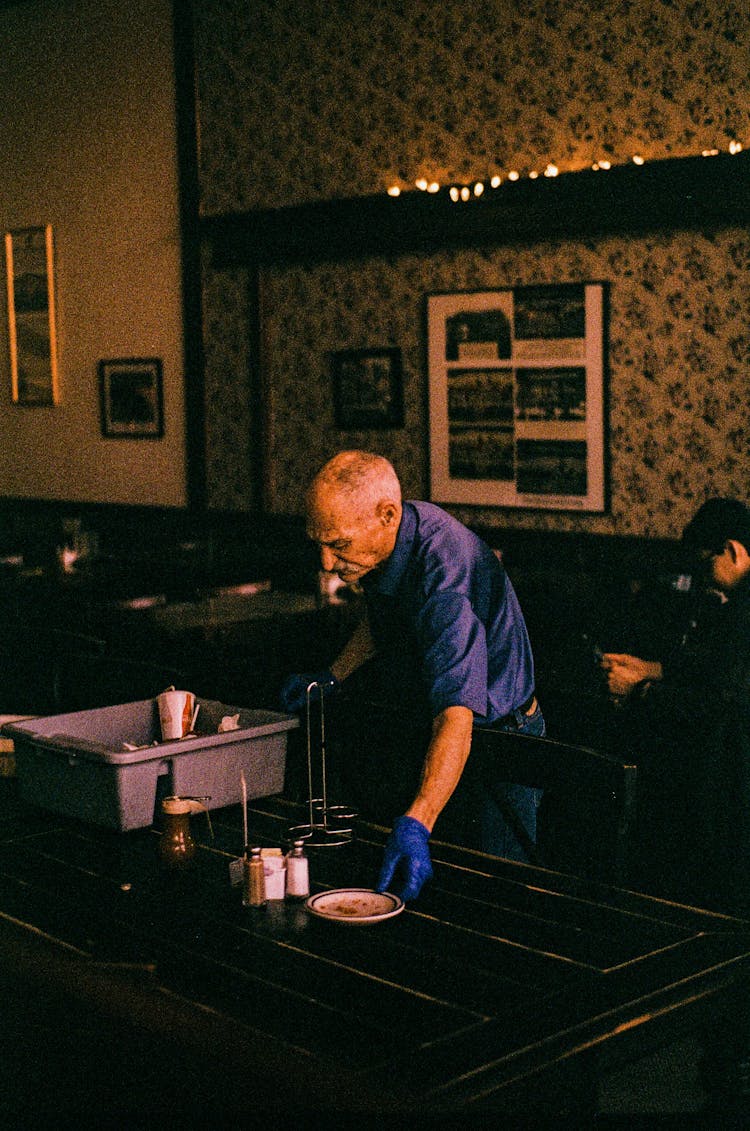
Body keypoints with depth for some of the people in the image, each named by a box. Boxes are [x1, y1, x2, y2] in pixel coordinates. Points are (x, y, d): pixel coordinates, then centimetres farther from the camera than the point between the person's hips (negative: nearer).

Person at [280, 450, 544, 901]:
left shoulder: (445, 567, -37)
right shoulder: (377, 544, -10)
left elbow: (456, 716, -47)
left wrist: (416, 825, -56)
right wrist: (332, 677, 15)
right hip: (414, 736, 8)